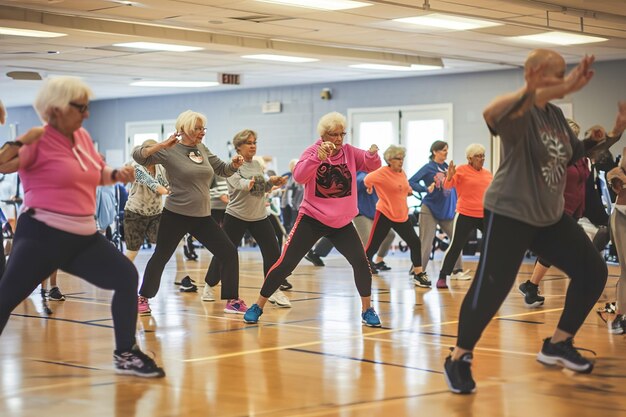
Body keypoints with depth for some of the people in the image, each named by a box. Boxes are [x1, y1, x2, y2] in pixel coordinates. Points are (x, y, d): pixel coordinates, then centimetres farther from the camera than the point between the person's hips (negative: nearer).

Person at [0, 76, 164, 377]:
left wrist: (117, 175, 7)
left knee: (126, 276, 5)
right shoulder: (38, 142, -12)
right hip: (41, 235, -8)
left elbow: (98, 173, 26)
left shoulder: (82, 137, 10)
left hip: (83, 237, 8)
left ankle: (125, 355, 14)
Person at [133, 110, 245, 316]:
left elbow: (223, 170, 18)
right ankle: (143, 298, 23)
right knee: (161, 257, 6)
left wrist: (234, 164, -3)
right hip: (175, 215, -5)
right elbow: (138, 155, -18)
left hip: (202, 216, 5)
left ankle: (232, 301, 8)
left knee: (229, 253, -1)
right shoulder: (169, 151, -10)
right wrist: (162, 145, -30)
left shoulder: (203, 150, 8)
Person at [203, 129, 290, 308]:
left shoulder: (257, 165, 12)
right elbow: (238, 183, -25)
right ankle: (209, 286, 24)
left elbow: (264, 188, 15)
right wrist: (248, 184, -47)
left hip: (259, 216, 5)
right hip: (236, 216, -5)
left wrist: (273, 182, -5)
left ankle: (274, 291, 5)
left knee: (273, 252, -5)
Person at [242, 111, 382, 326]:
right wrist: (318, 156, -41)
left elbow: (372, 166, -13)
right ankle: (258, 306, 11)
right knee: (285, 264, -4)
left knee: (361, 261, -10)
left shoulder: (350, 152, -2)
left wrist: (372, 155, -36)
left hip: (342, 222, 3)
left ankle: (367, 310, 7)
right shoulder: (313, 151, -11)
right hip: (311, 219, -2)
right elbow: (299, 176, -26)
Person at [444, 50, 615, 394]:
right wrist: (534, 92, -60)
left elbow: (576, 154, 23)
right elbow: (491, 114, -45)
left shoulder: (556, 115, 9)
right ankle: (458, 360, 4)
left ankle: (557, 345, 21)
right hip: (509, 214, -9)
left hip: (550, 216, 9)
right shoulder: (520, 112, -18)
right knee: (491, 287, -13)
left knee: (592, 271, 7)